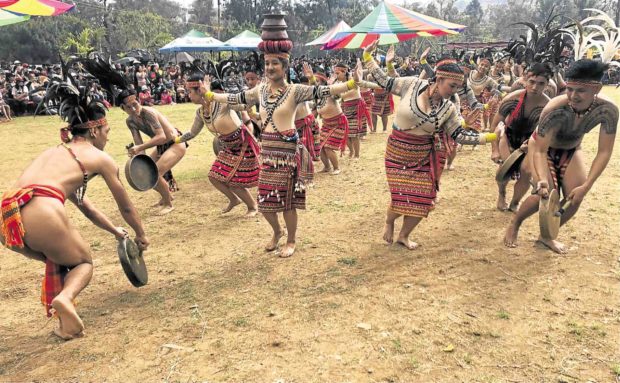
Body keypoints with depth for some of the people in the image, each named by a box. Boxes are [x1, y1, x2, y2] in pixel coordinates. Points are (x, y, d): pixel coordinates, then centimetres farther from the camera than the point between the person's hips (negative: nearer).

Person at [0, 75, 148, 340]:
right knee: (84, 261, 22)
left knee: (60, 258, 33)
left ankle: (64, 322, 20)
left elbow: (84, 205, 43)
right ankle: (64, 298, -9)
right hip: (41, 212, -7)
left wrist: (115, 231, 53)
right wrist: (141, 236, 42)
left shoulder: (55, 152, 33)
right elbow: (126, 208, 24)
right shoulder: (100, 157, 14)